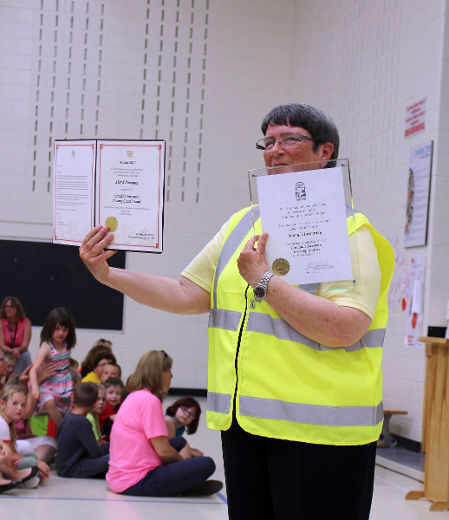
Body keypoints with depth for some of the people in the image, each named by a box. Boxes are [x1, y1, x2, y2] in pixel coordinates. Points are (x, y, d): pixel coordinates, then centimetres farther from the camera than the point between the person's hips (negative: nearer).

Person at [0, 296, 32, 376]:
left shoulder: (25, 322, -11)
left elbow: (25, 345, -16)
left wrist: (18, 350, -40)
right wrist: (12, 351, -37)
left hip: (20, 352, 0)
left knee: (25, 355, -31)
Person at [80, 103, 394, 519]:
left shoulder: (349, 231, -6)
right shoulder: (242, 224, 15)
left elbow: (345, 329, -19)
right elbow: (187, 294, 11)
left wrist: (264, 281, -14)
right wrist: (109, 275, 0)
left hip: (318, 432, -6)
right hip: (243, 422, 6)